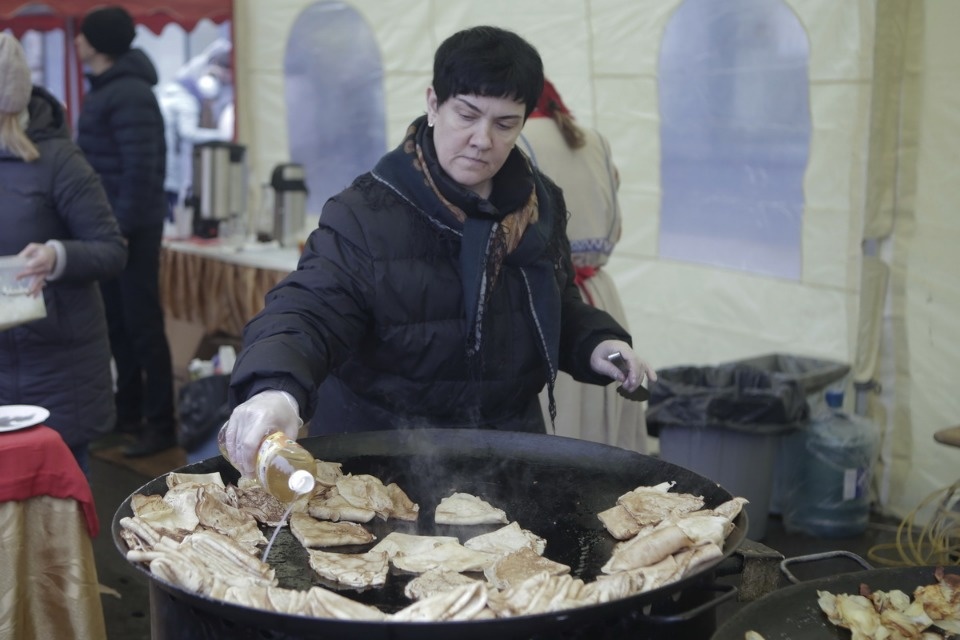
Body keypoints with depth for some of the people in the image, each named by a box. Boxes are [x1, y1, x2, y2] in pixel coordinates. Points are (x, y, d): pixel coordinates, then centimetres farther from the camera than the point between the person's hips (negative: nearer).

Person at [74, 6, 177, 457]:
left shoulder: (129, 94, -15)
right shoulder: (106, 89, 15)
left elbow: (141, 169, -20)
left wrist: (124, 227, -20)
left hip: (132, 229, -9)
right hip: (109, 226, 9)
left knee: (143, 326, -5)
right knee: (117, 323, 14)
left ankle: (161, 425, 2)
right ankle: (129, 412, 25)